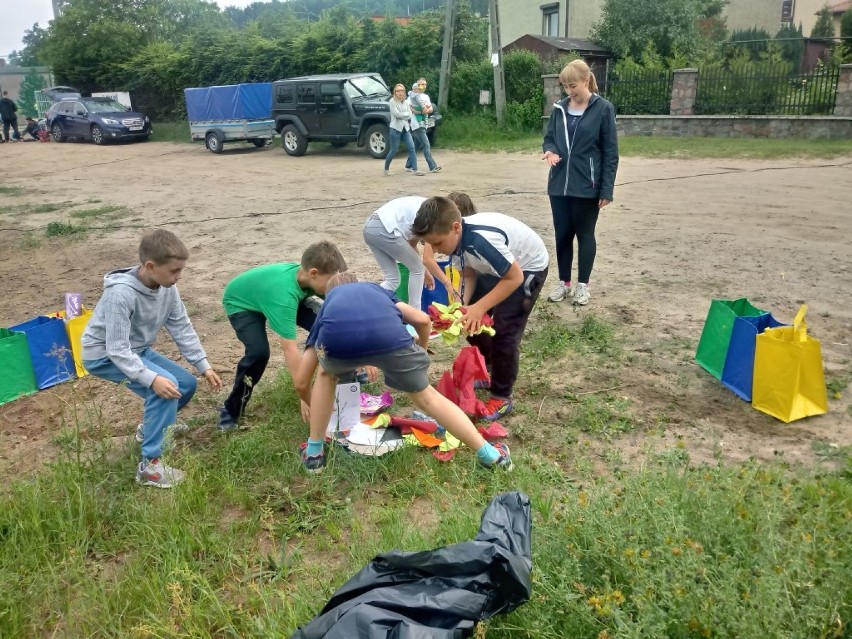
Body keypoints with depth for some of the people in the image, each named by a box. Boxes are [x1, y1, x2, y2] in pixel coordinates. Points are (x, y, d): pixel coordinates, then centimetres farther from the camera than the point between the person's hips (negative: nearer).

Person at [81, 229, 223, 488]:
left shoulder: (167, 287, -13)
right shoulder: (121, 294, -34)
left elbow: (182, 328, -5)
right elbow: (117, 350, -35)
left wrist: (205, 366, -7)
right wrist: (152, 379, -43)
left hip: (137, 350, 8)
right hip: (104, 355, -8)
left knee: (187, 384, 6)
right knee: (166, 385, -28)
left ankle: (152, 426, 34)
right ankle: (150, 465, -20)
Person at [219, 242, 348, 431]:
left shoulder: (309, 277, -26)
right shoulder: (284, 293, -45)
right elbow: (290, 351, -48)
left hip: (275, 294, 6)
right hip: (241, 302, -6)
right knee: (259, 352, -29)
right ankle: (231, 410, -6)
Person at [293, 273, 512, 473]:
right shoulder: (376, 289, 43)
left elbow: (301, 382, 40)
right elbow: (423, 320, 26)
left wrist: (316, 408, 61)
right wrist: (420, 352, 48)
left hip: (337, 338, 0)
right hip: (388, 334, 0)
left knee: (326, 375, 36)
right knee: (426, 396, 24)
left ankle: (313, 453, 36)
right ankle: (491, 455, 31)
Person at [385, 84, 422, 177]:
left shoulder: (406, 102, 11)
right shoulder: (392, 102, -6)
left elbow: (410, 115, 5)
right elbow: (397, 114, -17)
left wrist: (402, 116, -9)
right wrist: (407, 114, -4)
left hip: (406, 128, 5)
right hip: (396, 128, -5)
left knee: (412, 148, -6)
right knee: (394, 150, 1)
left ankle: (415, 170, -8)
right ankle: (386, 168, 20)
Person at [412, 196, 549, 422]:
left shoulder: (482, 240, -40)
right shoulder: (457, 238, -15)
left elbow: (514, 278, -31)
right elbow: (469, 274, -3)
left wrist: (480, 307, -31)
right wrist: (464, 305, -19)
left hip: (528, 267, -8)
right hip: (497, 266, 8)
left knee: (504, 332, -11)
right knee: (471, 322, 8)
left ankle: (501, 398, 3)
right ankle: (486, 368, 32)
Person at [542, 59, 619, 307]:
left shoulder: (603, 109, -7)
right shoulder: (560, 108, 5)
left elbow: (610, 152, -7)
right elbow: (549, 137, 14)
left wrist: (607, 190, -10)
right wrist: (550, 150, -11)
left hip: (587, 186, -4)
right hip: (559, 184, 4)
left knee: (585, 234, 7)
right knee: (562, 234, 10)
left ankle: (583, 285, 19)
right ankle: (564, 283, 24)